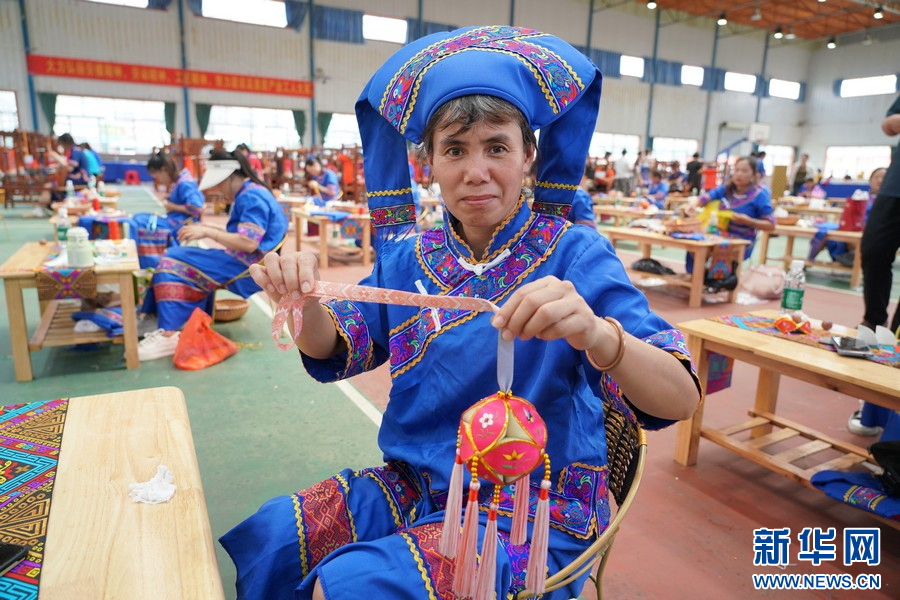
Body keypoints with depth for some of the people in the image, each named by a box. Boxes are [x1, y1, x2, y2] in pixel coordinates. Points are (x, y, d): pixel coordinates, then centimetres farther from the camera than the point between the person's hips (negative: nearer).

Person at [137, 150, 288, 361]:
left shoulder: (252, 197, -16)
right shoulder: (249, 194, 18)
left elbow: (249, 243, -26)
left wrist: (208, 233, -19)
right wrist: (208, 229, 10)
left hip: (248, 269, -11)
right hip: (242, 264, 11)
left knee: (173, 263, -13)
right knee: (174, 258, 6)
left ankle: (169, 335, -14)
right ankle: (169, 327, -3)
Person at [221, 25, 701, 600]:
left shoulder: (574, 256, -15)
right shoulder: (411, 257, -1)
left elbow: (680, 399, -23)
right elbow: (335, 353, 3)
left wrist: (595, 333, -44)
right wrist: (307, 299, -20)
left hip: (535, 507, -4)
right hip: (417, 484, 5)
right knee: (268, 542, -6)